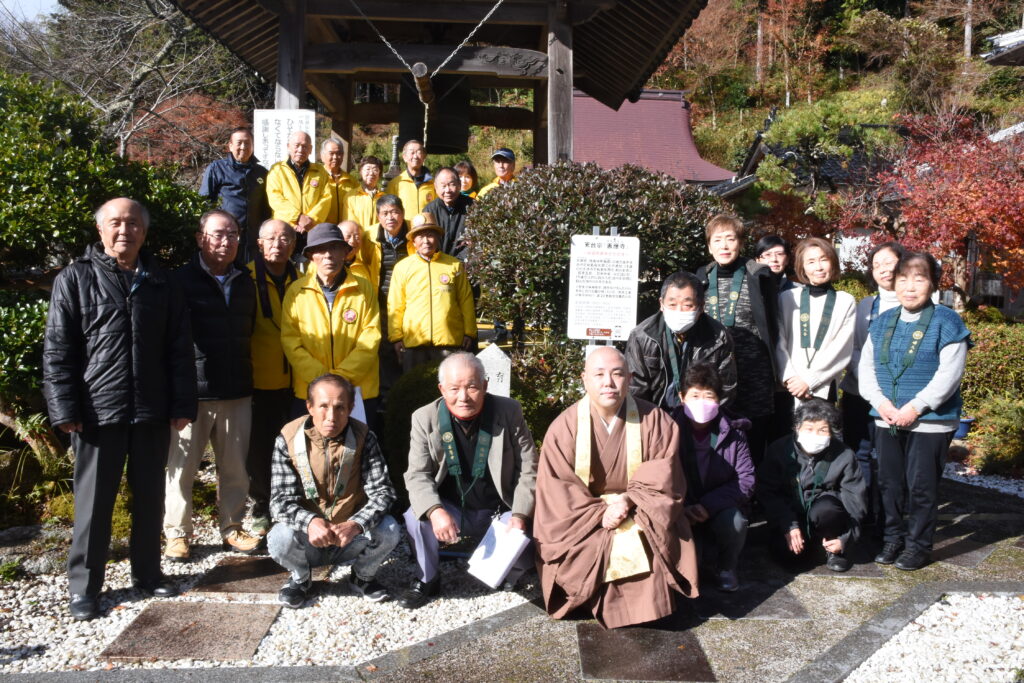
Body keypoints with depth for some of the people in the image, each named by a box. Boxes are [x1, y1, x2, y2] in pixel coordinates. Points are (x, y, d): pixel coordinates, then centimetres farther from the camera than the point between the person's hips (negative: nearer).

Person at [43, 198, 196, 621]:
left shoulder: (161, 283, 9)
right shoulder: (75, 280, 0)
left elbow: (179, 349, 8)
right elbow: (57, 352, -3)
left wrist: (182, 405, 2)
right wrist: (65, 410, -9)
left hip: (152, 412, 3)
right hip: (98, 412, -3)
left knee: (150, 495, 13)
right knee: (94, 501, 5)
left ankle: (147, 571, 29)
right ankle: (84, 585, 20)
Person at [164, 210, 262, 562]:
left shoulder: (245, 283, 14)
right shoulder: (182, 280, -3)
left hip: (238, 393, 4)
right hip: (192, 391, -4)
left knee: (236, 467, 9)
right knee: (182, 466, 4)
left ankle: (232, 528, 24)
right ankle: (177, 534, 19)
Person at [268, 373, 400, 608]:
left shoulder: (363, 438, -11)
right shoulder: (288, 439, -12)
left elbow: (383, 491, -17)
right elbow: (282, 499, -16)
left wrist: (355, 525, -37)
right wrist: (310, 521, -38)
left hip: (351, 540, 0)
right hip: (307, 540, 0)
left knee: (388, 531, -26)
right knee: (280, 538, -30)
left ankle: (363, 576, 8)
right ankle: (300, 578, 7)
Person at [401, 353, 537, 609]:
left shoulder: (509, 412, -11)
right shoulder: (425, 418, -11)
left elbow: (528, 470, -7)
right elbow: (417, 475, -14)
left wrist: (520, 515, -20)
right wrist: (435, 511, -34)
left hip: (499, 511, 0)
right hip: (451, 509, 1)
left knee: (523, 555, -22)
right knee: (415, 517, -26)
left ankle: (507, 578, 17)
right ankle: (427, 581, 2)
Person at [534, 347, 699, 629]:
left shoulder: (656, 422, -7)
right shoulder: (564, 428, -9)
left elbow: (663, 477, -7)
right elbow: (557, 490, -10)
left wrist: (629, 501, -24)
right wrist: (599, 513, -23)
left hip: (642, 510, 1)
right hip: (581, 519, 0)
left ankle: (647, 607, -1)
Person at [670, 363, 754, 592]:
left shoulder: (733, 433, -8)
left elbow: (746, 480, -11)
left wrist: (709, 505, -23)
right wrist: (681, 509, -26)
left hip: (722, 509, 1)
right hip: (683, 515, -1)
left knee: (734, 520, -33)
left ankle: (726, 568, 1)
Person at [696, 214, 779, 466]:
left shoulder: (759, 276, 1)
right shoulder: (702, 278, 10)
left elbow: (772, 324, 5)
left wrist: (770, 368, 3)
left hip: (753, 378, -3)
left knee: (752, 446, 1)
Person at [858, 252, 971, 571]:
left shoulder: (946, 322, -8)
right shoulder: (882, 322, 7)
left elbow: (949, 374, -14)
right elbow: (865, 366, 6)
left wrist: (915, 407, -18)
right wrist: (880, 401, -9)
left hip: (930, 422, -5)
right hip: (886, 420, 5)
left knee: (921, 486, 4)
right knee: (889, 482, 13)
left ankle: (918, 545, 19)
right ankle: (894, 538, 29)